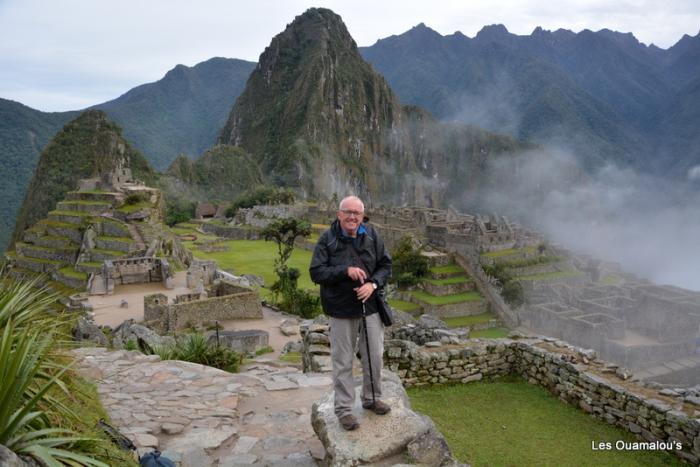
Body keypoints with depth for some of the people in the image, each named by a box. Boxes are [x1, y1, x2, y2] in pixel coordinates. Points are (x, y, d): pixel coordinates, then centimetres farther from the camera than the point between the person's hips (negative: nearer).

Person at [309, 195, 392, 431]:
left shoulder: (371, 235, -2)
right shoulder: (327, 239, -10)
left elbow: (386, 265, 4)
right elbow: (316, 272, -14)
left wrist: (373, 284, -15)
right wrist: (345, 270, -25)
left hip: (370, 306, 4)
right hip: (341, 310, -3)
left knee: (374, 356, 15)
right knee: (342, 361, 7)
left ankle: (372, 398, 36)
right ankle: (343, 409, 21)